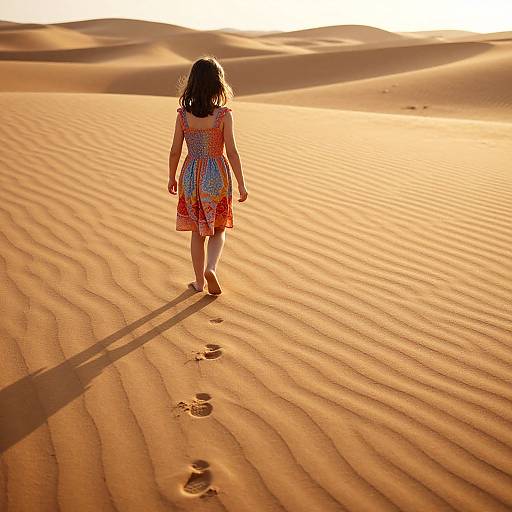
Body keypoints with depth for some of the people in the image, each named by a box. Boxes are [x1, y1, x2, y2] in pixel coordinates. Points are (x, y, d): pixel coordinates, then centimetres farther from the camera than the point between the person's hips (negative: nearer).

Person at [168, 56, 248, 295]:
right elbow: (231, 152, -12)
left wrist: (172, 178, 14)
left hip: (191, 174, 2)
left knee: (197, 231, 15)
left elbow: (175, 151, -1)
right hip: (217, 175, -2)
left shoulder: (182, 115, -5)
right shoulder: (224, 115, -11)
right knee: (218, 229, 15)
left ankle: (199, 281, 21)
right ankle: (211, 268, -9)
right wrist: (241, 184, -4)